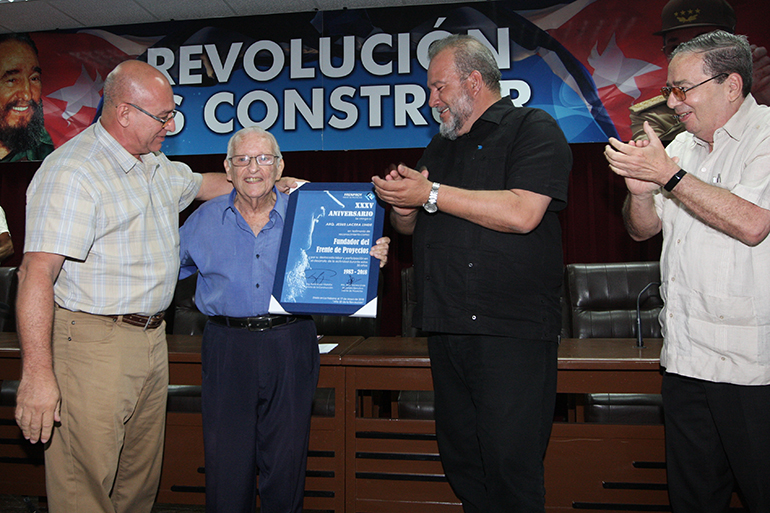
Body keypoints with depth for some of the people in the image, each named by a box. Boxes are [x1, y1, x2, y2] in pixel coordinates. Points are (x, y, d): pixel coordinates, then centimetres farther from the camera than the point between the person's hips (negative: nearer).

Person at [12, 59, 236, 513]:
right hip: (94, 344, -8)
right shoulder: (73, 170, -16)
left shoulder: (157, 167, 13)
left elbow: (204, 184, 35)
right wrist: (38, 373, -26)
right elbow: (37, 273, -23)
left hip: (152, 339, 9)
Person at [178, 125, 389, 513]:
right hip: (227, 347, 1)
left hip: (290, 347, 0)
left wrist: (371, 260, -12)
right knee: (226, 462, 7)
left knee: (286, 462, 8)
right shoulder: (204, 220, 7)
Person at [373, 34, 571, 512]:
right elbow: (411, 226, 26)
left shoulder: (534, 128, -2)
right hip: (446, 328, 7)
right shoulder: (441, 146, 22)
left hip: (510, 329, -7)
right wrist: (401, 204, 1)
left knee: (511, 469, -2)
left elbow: (522, 213, -19)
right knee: (461, 464, 14)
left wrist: (430, 193, -12)